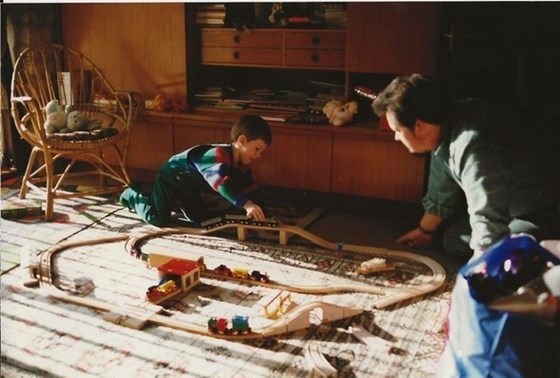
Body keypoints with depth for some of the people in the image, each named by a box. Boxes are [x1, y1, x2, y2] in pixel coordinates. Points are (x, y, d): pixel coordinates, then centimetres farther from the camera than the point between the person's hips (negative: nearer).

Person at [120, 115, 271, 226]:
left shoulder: (242, 164, -9)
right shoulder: (219, 154, -39)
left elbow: (250, 188, -8)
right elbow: (222, 182, -56)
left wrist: (259, 214, -21)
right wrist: (247, 204, -65)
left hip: (191, 187, 9)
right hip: (170, 178, -9)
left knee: (197, 217, 16)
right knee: (158, 219, -15)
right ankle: (133, 195, 12)